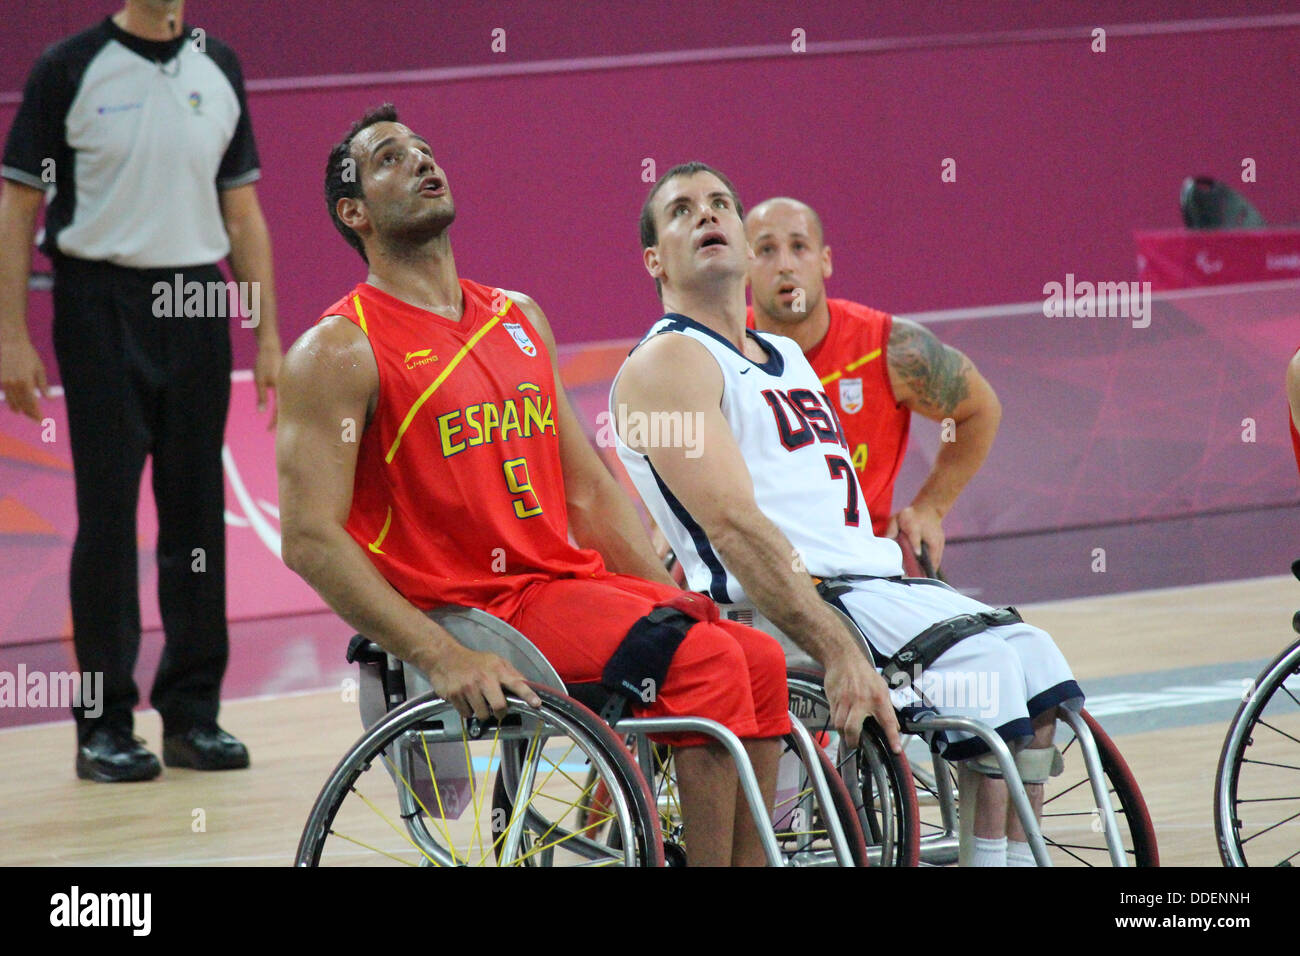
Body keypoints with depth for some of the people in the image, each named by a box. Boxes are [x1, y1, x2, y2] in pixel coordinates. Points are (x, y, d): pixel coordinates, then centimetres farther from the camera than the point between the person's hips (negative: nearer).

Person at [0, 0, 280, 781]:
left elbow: (242, 212, 13)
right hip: (101, 309, -4)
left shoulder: (219, 69, 10)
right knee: (108, 517, -3)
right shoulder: (70, 70, -3)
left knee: (197, 512, 5)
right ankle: (105, 726, 3)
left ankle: (193, 714, 13)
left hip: (197, 310, 4)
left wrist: (268, 336, 8)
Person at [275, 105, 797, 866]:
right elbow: (310, 538, -13)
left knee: (759, 661, -13)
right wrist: (440, 657, -23)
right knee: (705, 664, -24)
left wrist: (671, 602, 8)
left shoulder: (522, 319, 19)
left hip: (571, 577, 7)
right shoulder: (338, 353, -4)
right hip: (470, 611, -7)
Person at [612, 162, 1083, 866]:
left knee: (1031, 657, -7)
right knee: (987, 662, -23)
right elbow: (733, 524, -18)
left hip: (875, 582, 9)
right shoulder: (668, 363, -4)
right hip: (777, 607, -9)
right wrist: (838, 653, -29)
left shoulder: (788, 357, 25)